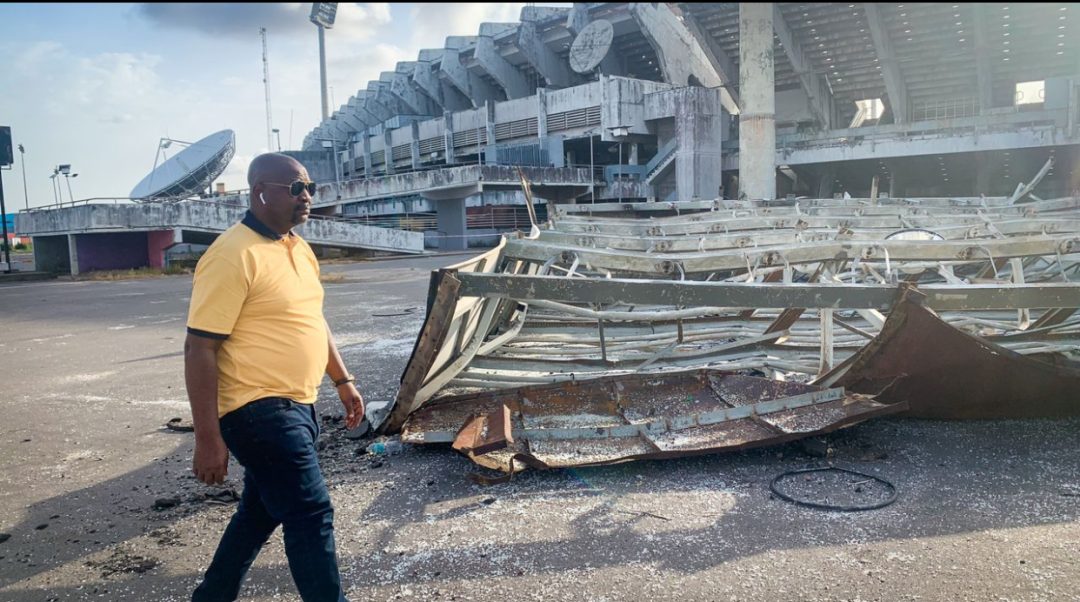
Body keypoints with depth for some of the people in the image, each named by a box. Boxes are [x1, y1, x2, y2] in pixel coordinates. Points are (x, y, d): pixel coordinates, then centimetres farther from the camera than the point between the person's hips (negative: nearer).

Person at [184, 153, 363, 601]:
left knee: (261, 511, 21)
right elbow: (200, 350, -19)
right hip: (259, 411, -9)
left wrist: (342, 380, 19)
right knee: (310, 515, -4)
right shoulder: (233, 256, -18)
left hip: (295, 406, 10)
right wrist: (208, 438, -20)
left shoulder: (299, 248, 10)